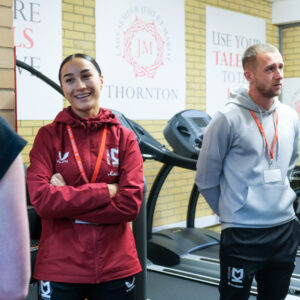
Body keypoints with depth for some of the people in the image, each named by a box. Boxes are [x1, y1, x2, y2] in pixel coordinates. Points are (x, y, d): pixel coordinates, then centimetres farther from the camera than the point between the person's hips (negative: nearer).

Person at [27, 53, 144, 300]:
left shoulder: (124, 137, 1)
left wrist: (67, 200, -13)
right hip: (60, 268, -1)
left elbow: (131, 204, -10)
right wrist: (106, 191, -14)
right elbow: (41, 199, -15)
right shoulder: (48, 136, -1)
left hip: (116, 267, 1)